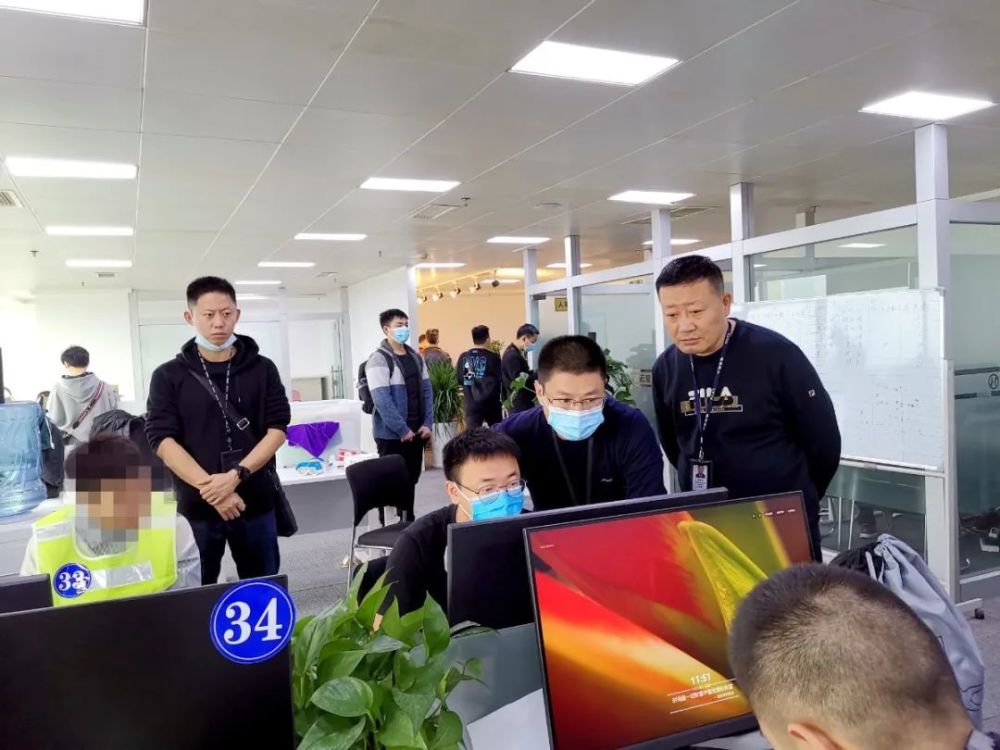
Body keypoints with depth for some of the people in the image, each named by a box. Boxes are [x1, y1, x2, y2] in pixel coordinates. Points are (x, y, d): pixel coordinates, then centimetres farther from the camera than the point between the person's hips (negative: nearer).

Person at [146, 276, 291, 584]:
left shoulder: (263, 369, 4)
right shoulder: (168, 376, 1)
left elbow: (277, 429, -2)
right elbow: (162, 439, -7)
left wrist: (236, 475, -16)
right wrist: (208, 487, -19)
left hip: (256, 502, 1)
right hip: (196, 506, -1)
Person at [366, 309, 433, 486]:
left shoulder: (416, 357, 11)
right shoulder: (379, 359, -12)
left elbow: (426, 391, 11)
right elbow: (382, 400, -18)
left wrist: (427, 423, 0)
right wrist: (402, 430, -18)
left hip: (416, 432, 7)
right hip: (392, 435, -6)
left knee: (412, 479, 13)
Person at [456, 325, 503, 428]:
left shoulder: (463, 357, 0)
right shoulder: (493, 357, -9)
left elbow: (459, 378, 7)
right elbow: (500, 378, -8)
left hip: (471, 404, 2)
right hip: (491, 404, -1)